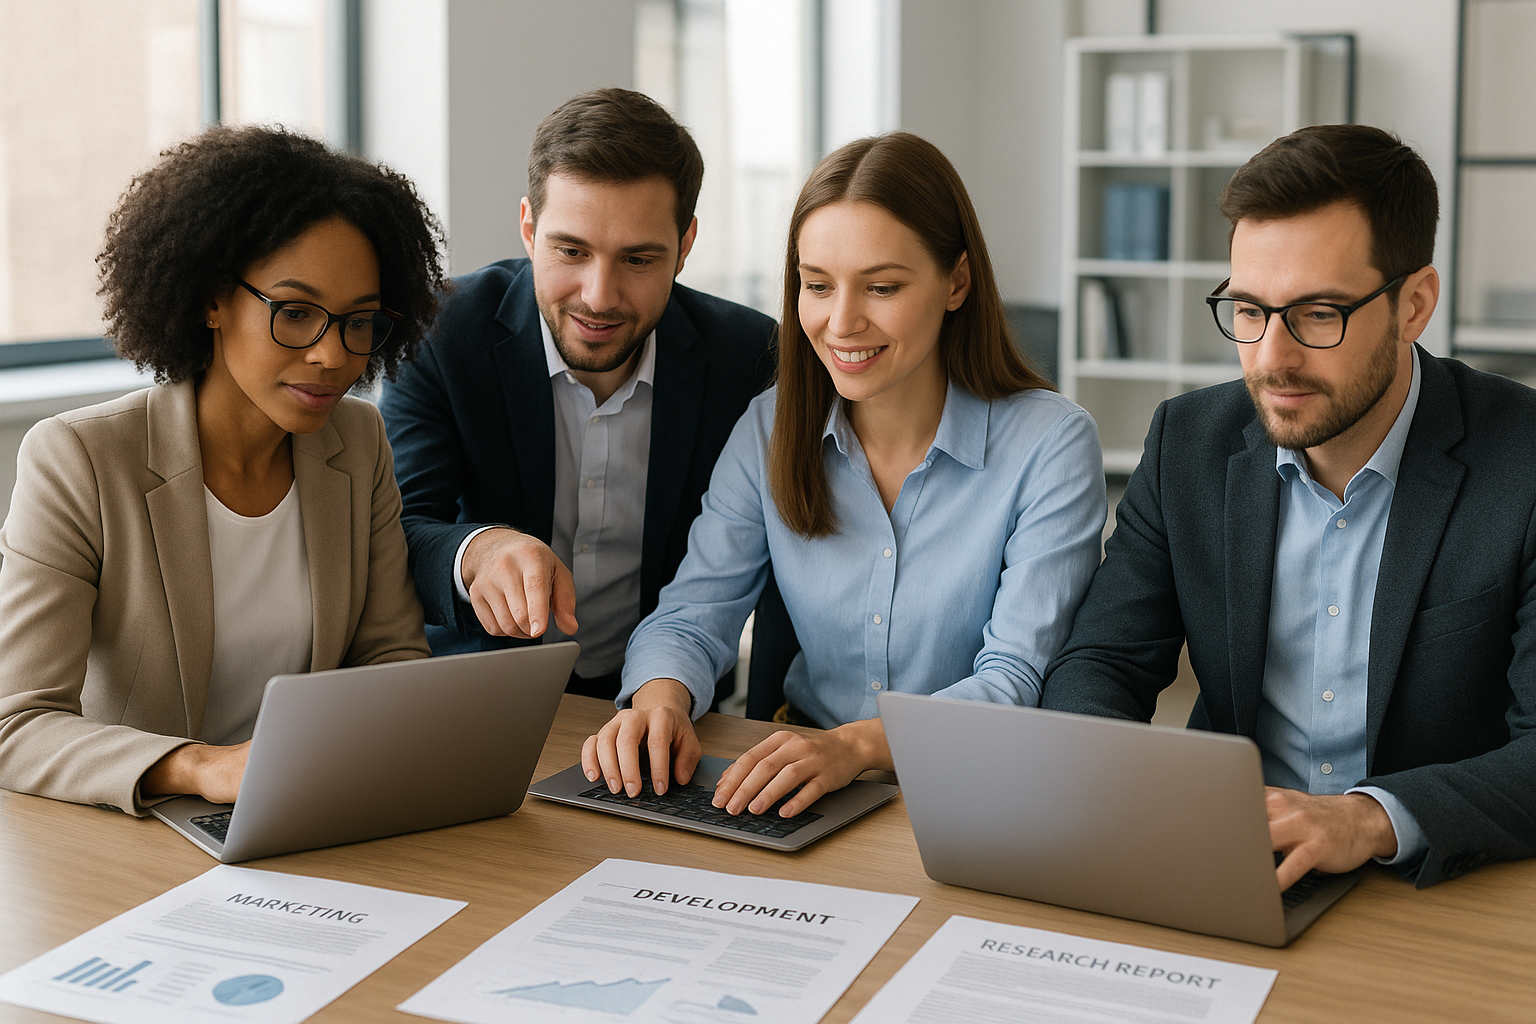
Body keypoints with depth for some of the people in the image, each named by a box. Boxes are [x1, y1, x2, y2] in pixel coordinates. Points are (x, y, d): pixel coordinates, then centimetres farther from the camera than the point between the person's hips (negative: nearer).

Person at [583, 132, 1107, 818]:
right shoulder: (772, 429, 3)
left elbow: (1015, 679, -16)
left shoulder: (1052, 446, -10)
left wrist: (857, 745, -34)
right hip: (793, 787, 3)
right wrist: (662, 696, -24)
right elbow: (693, 615, 0)